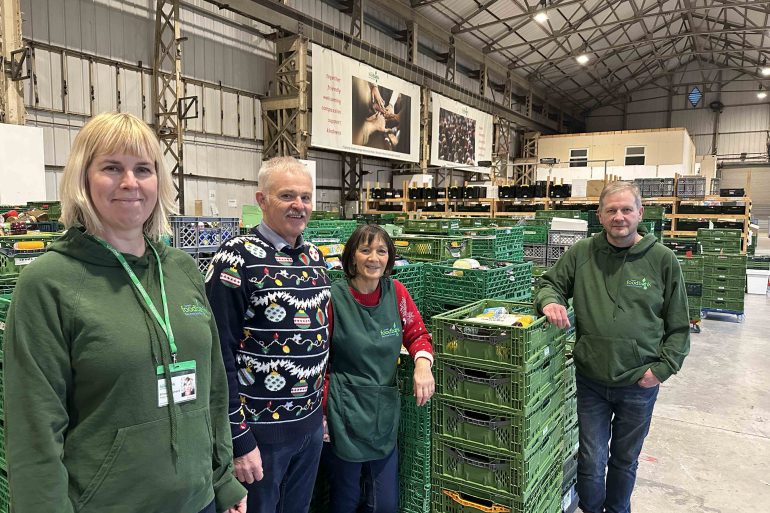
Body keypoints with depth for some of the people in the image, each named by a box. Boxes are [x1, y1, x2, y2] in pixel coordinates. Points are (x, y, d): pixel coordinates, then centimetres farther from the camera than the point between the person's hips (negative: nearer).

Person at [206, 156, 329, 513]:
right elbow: (220, 354, -17)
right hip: (258, 428, -6)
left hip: (310, 423, 6)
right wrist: (239, 440, -16)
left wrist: (320, 406, 15)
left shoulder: (314, 257, 6)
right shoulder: (238, 258, -15)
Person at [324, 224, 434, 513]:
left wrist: (423, 362, -15)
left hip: (385, 410, 4)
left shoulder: (395, 291, -2)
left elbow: (416, 333, 6)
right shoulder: (334, 298, -14)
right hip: (345, 414, -3)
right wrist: (320, 412, -7)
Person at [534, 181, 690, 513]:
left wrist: (662, 367, -8)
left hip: (639, 385, 0)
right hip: (591, 381, 0)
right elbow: (551, 283, 7)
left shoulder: (663, 260, -5)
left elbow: (679, 326, 0)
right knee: (592, 461, 9)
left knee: (625, 461, 20)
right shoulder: (582, 253, -3)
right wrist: (550, 300, -16)